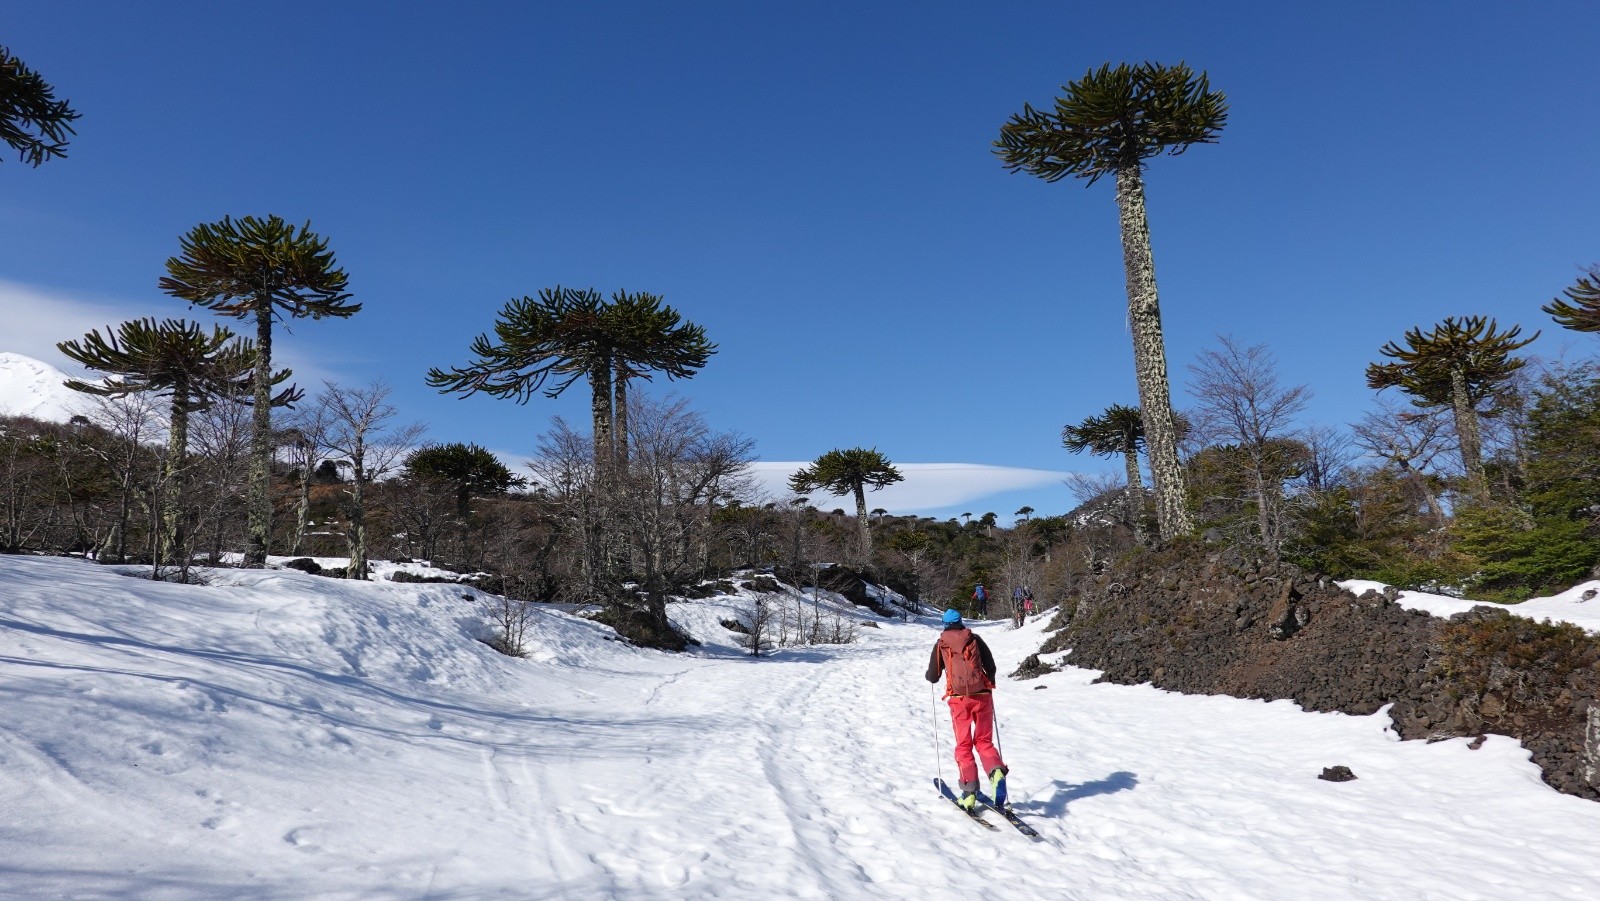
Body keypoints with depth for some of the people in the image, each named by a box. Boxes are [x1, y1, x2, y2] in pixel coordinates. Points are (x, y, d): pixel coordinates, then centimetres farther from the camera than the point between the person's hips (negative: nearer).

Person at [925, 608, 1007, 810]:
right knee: (984, 741, 11)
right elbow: (991, 667, 5)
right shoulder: (975, 640, 8)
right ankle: (996, 770, -17)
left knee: (963, 745, 8)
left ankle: (969, 791, -2)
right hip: (982, 696, 1)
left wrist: (930, 673, 30)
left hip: (959, 699, -1)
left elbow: (933, 678, 7)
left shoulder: (940, 644, 6)